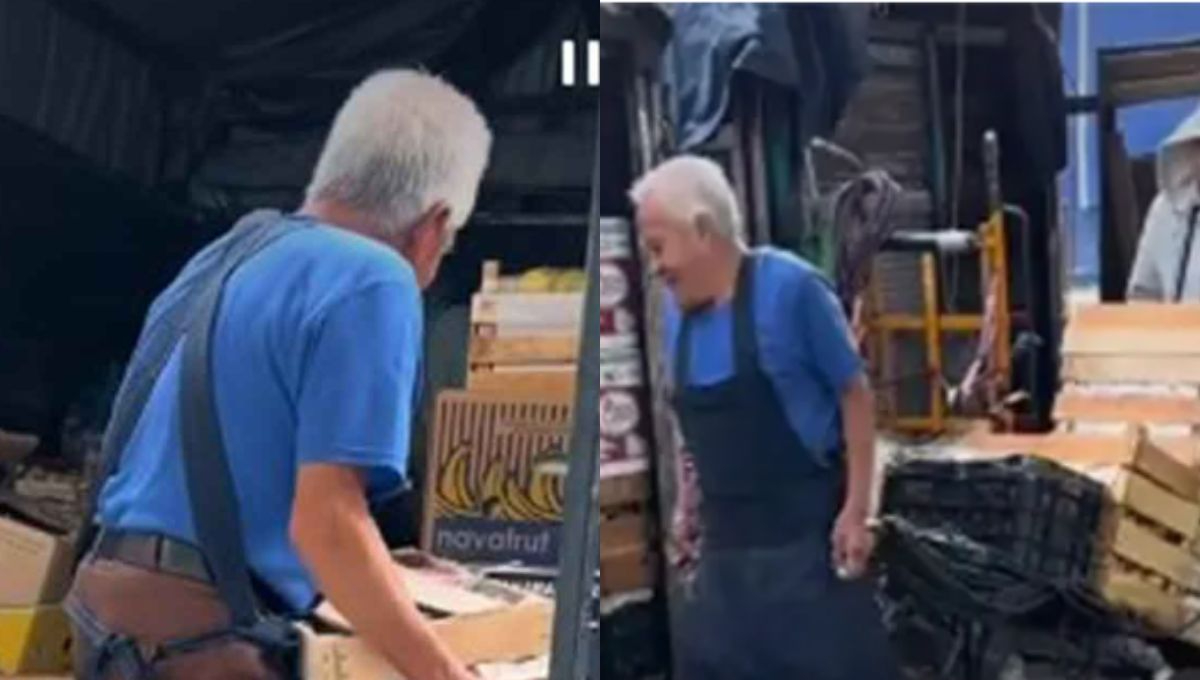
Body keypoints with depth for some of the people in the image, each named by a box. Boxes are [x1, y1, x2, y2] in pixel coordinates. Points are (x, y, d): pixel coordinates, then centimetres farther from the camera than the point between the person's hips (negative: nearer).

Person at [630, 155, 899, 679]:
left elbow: (854, 394, -8)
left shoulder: (789, 288, -13)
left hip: (805, 531, -6)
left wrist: (856, 511, -12)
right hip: (726, 541, 6)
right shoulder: (675, 314, 4)